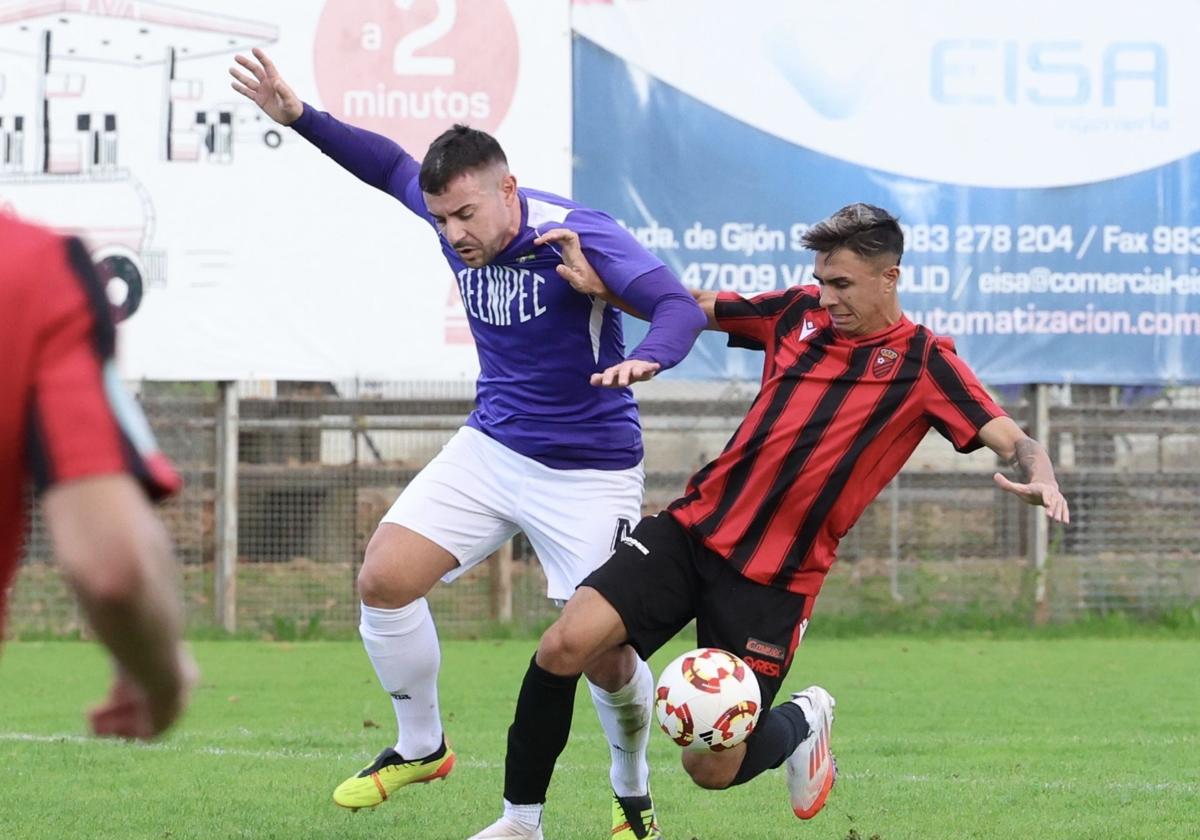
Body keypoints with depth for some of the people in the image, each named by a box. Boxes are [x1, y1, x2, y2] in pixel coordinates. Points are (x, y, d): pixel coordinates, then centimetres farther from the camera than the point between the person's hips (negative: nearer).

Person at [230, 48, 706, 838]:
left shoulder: (577, 235, -25)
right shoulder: (454, 215, -6)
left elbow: (678, 306, -36)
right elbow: (392, 164, 15)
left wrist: (645, 358, -58)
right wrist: (299, 118, 5)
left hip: (589, 472, -6)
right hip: (491, 447, 6)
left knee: (607, 657, -6)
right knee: (383, 579, -8)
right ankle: (420, 745, 15)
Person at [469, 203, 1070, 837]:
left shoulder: (924, 363, -3)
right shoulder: (798, 313, 8)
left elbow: (1010, 440, -11)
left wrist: (1039, 476, -35)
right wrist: (599, 282, 2)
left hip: (773, 581, -3)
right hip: (692, 530, 4)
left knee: (714, 769, -5)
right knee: (565, 646, -17)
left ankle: (801, 725, 30)